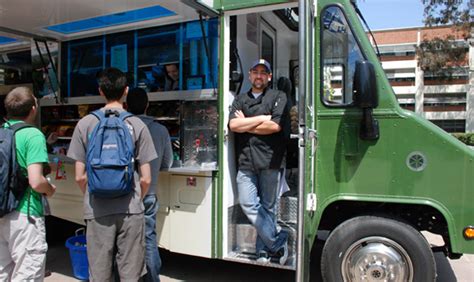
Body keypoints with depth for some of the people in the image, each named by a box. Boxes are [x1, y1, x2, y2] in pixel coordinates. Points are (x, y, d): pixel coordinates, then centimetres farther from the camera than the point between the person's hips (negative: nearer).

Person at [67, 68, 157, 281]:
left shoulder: (85, 124, 0)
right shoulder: (137, 125, -2)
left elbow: (80, 177, 1)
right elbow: (146, 179, -2)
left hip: (97, 211, 1)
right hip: (130, 210, 0)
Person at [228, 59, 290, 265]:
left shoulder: (278, 97, 8)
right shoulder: (240, 100, 19)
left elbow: (275, 126, -8)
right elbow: (233, 125, 1)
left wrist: (245, 125, -1)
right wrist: (262, 118, -4)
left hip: (270, 161, -3)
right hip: (246, 162, 3)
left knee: (268, 207, 4)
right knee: (248, 205, -6)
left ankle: (263, 250, 16)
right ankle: (278, 241, 5)